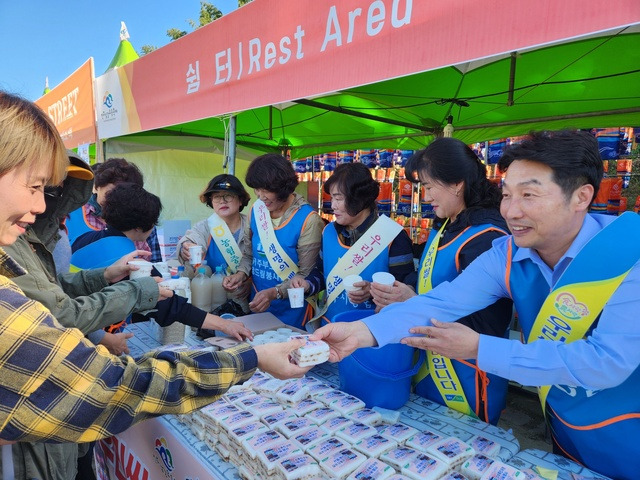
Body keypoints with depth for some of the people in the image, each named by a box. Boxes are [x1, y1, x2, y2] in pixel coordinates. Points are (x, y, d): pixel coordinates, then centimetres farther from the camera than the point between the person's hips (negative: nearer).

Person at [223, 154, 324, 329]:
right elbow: (249, 254, 10)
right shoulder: (257, 210, -1)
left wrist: (274, 293, -26)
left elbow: (307, 275, -16)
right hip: (258, 305, 5)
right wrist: (241, 274, -8)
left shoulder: (308, 220, -18)